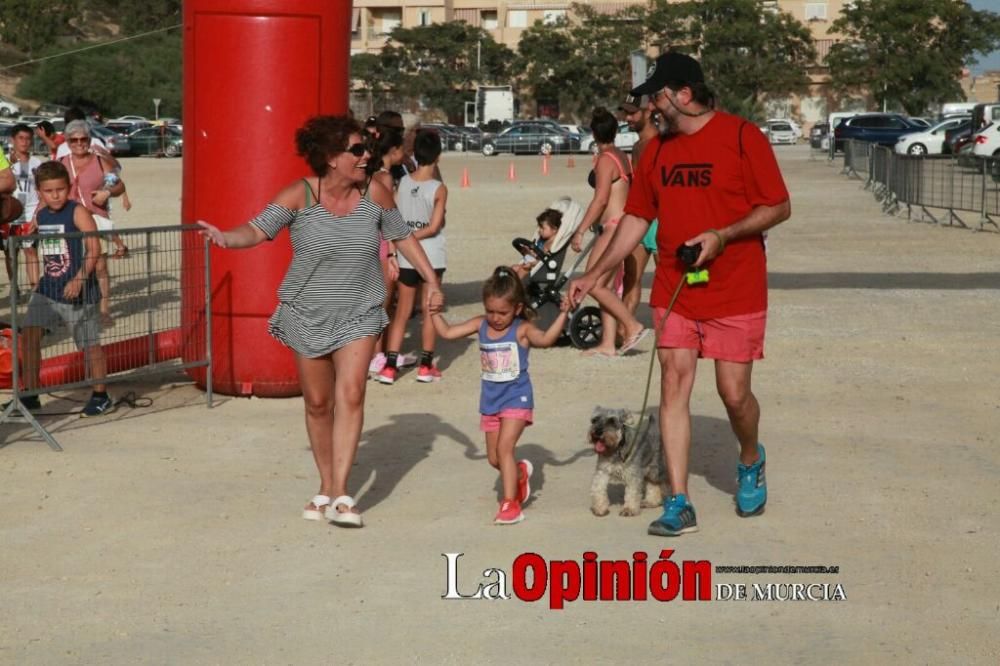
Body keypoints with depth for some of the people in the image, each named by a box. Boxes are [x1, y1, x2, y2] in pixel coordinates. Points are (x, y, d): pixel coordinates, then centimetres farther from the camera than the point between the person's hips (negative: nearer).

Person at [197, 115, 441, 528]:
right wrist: (226, 238, -44)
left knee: (351, 394, -15)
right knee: (317, 403, 10)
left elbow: (402, 237, 9)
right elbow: (258, 230, -24)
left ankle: (340, 494, -14)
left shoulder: (375, 194, -6)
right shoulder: (299, 195, -14)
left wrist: (431, 280, 8)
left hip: (359, 314, 1)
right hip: (308, 315, 0)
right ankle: (326, 487, 27)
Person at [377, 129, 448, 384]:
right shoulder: (439, 189, -12)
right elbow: (434, 227, -15)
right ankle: (426, 366, 13)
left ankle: (390, 365, 4)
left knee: (402, 312, 9)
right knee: (429, 311, 10)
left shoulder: (403, 182, -4)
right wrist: (412, 236, -6)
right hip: (431, 256, -2)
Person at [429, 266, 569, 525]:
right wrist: (435, 313, -5)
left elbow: (546, 338, -32)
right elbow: (447, 333, 7)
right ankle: (520, 473, 45)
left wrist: (563, 314, -41)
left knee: (504, 448, -17)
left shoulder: (522, 330, -13)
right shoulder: (481, 325, 2)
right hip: (490, 400, 6)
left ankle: (510, 503, -10)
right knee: (494, 458, 12)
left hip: (516, 399, -6)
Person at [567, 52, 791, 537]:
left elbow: (778, 207, -8)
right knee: (673, 386, -2)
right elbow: (637, 218, 14)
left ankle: (750, 462, 34)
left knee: (734, 392, 1)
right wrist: (594, 274, 9)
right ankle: (678, 505, 0)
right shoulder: (657, 151, 8)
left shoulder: (742, 137, -9)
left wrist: (722, 236, -20)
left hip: (735, 293, -4)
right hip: (673, 292, 4)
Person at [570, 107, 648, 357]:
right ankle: (608, 344, 8)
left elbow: (601, 199, -19)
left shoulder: (605, 160, -13)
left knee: (594, 285, -10)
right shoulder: (621, 156, 15)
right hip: (617, 228, 10)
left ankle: (633, 327, -8)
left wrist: (580, 231, -17)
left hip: (614, 227, -10)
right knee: (606, 287, 9)